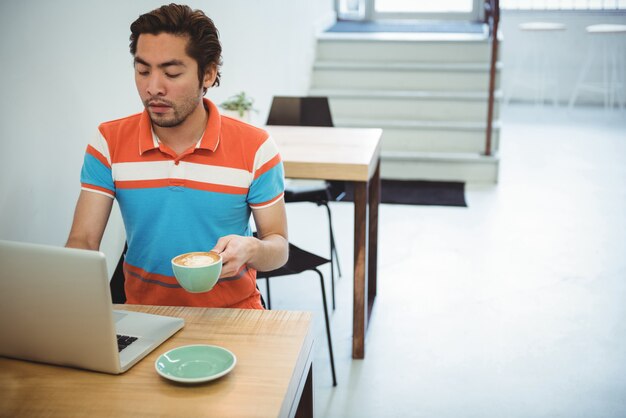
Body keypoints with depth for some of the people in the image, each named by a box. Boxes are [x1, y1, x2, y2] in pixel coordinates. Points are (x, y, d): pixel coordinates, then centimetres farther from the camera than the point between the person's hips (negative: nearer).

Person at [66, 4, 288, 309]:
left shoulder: (255, 148, -8)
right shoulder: (108, 143, -3)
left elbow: (279, 247, -1)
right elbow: (83, 241, -6)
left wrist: (251, 249, -24)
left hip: (233, 311, -1)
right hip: (143, 313, 1)